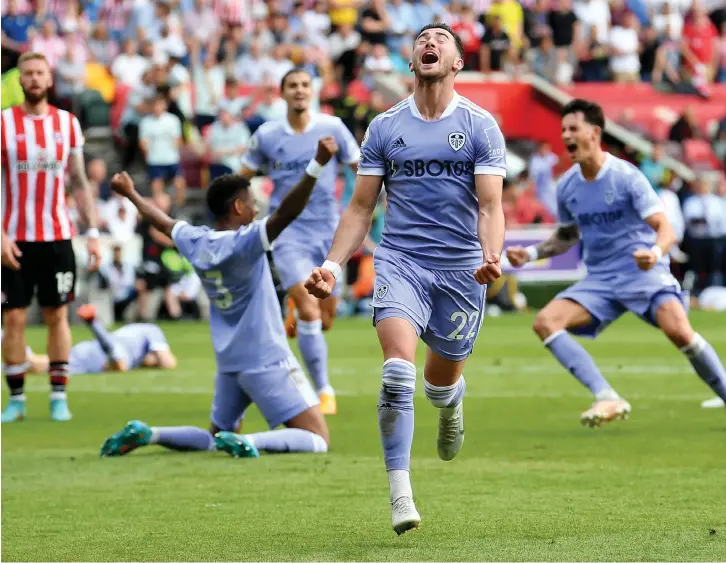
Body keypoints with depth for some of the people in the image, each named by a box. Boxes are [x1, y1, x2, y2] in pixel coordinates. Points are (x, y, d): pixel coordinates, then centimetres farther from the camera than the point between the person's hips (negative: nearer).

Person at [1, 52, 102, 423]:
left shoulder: (67, 124, 6)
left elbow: (79, 183, 11)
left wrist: (92, 232, 4)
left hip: (57, 237, 2)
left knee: (57, 316, 4)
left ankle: (59, 397, 10)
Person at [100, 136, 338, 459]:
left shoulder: (195, 242, 5)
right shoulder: (244, 242, -15)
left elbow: (163, 222, 25)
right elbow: (286, 213, -30)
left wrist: (131, 195, 43)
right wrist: (317, 166, -37)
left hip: (228, 363, 8)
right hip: (267, 360, -8)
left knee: (215, 437, 23)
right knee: (316, 438, -9)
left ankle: (146, 434, 3)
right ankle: (245, 443, -31)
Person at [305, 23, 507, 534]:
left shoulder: (480, 126, 1)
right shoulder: (384, 128, 7)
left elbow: (490, 206, -5)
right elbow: (361, 209, 10)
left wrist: (491, 256, -25)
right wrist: (333, 266, -2)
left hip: (460, 268, 0)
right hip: (399, 261, 0)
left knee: (442, 382, 12)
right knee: (398, 371, -21)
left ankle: (451, 407, 52)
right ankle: (400, 496, -20)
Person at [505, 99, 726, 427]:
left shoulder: (626, 176, -11)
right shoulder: (566, 187, 6)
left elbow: (665, 228, -16)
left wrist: (656, 253, -38)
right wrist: (530, 254, 8)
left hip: (643, 272, -6)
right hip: (600, 280, 6)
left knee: (679, 331, -31)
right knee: (545, 322, -17)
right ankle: (608, 399, -23)